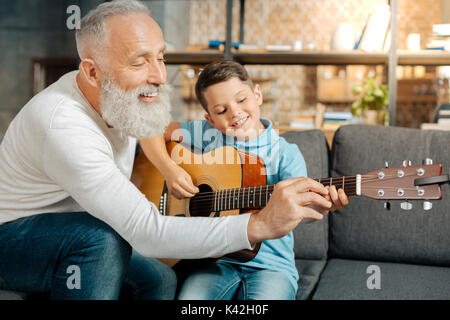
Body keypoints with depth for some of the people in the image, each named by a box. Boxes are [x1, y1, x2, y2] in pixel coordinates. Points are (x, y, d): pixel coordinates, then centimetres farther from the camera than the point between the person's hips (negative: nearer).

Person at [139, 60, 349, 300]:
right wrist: (170, 170, -7)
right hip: (217, 260, 2)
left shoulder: (286, 154, -4)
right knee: (190, 297, -26)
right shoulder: (208, 135, 5)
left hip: (271, 264, -1)